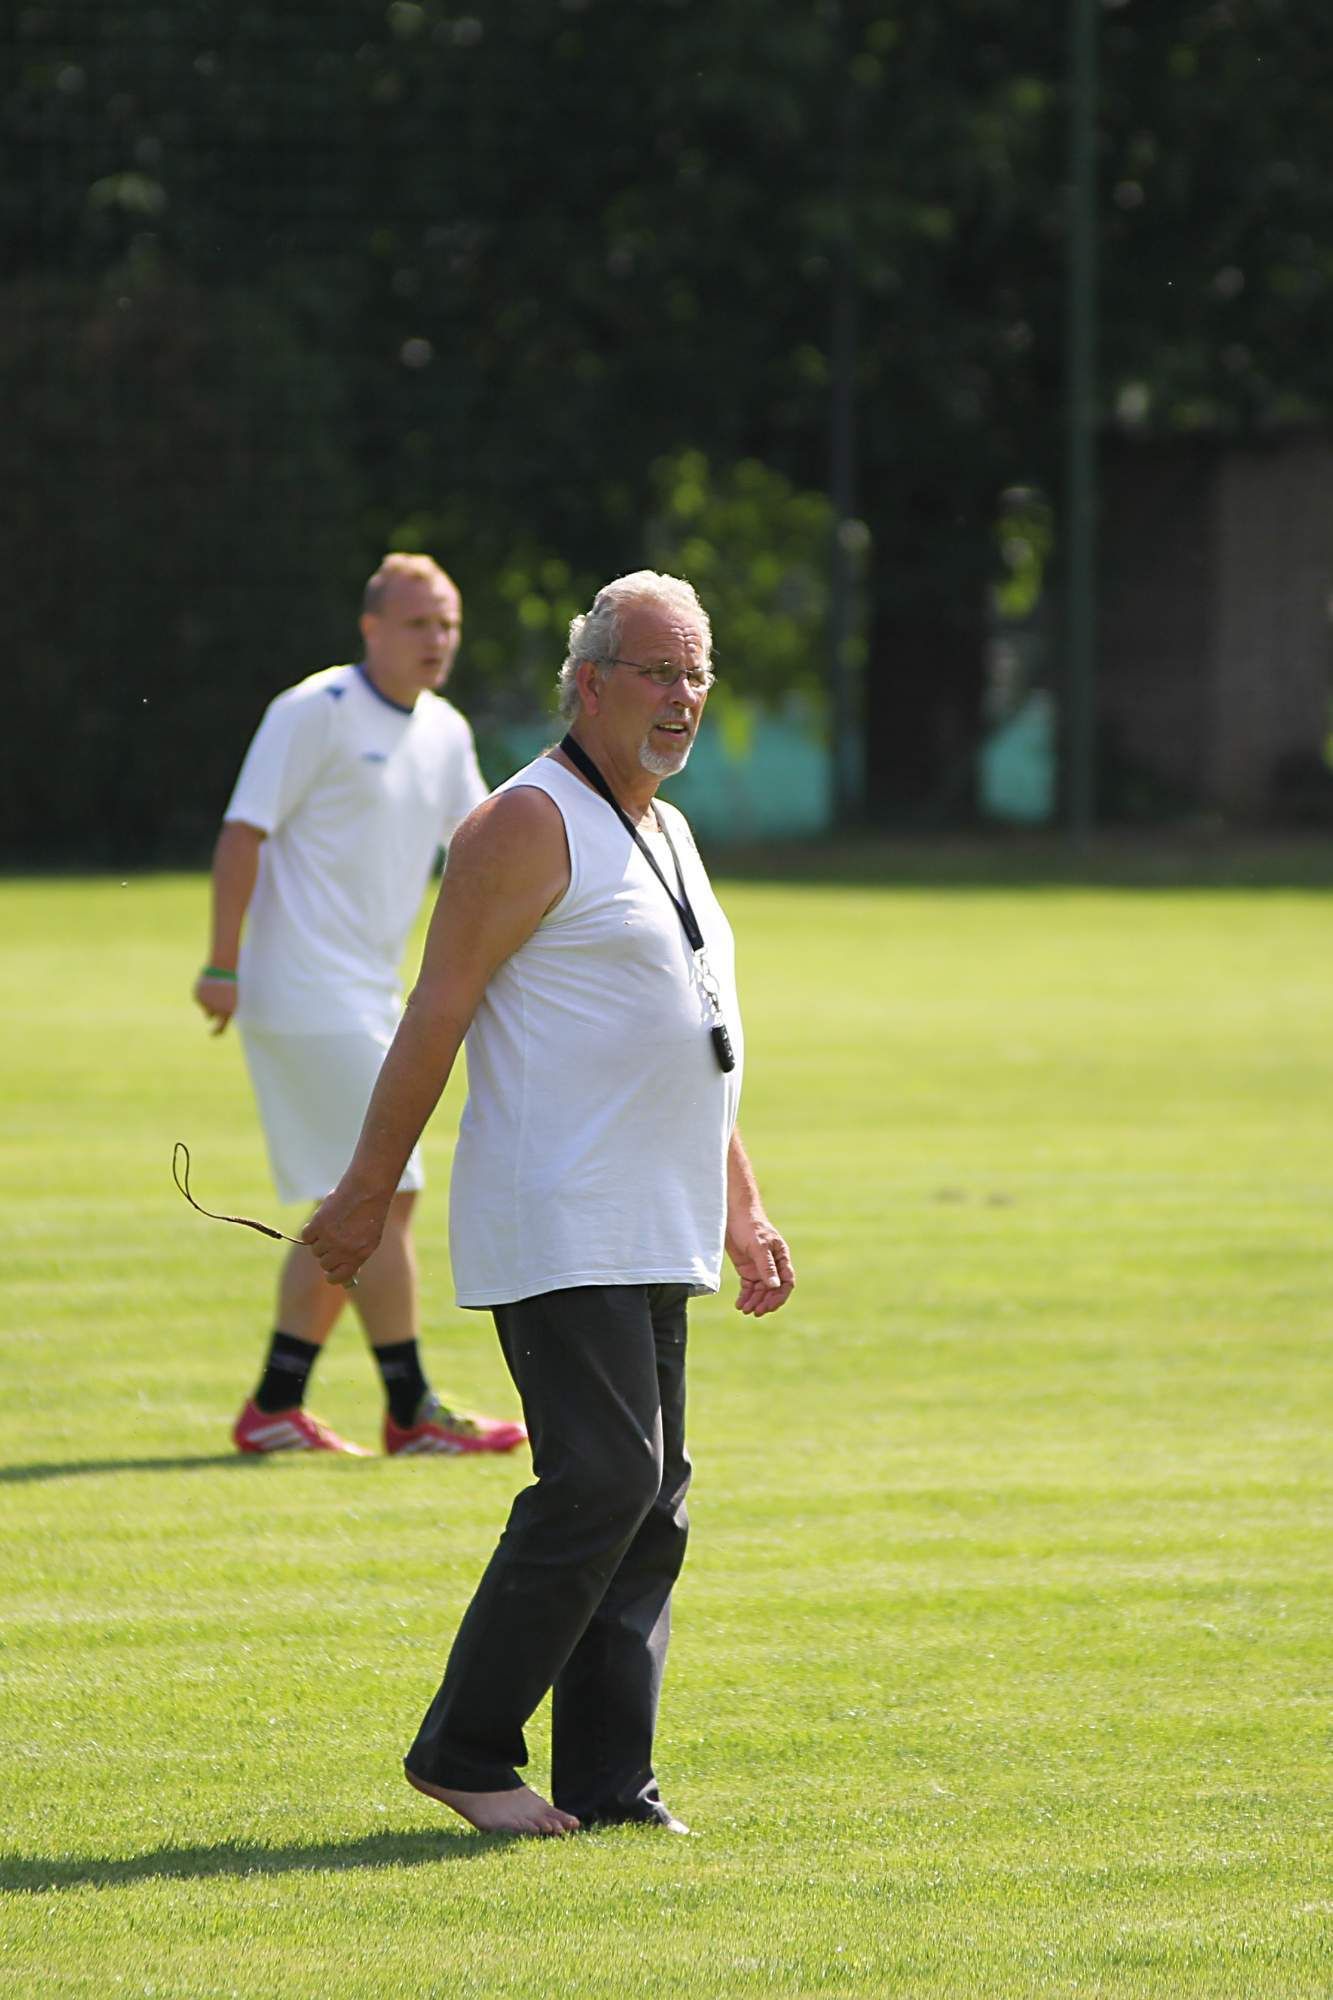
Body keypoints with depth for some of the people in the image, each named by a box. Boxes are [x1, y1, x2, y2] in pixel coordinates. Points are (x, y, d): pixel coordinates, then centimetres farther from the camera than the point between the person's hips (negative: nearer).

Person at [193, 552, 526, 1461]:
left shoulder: (446, 732, 13)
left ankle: (275, 1406, 15)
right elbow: (244, 832, -13)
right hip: (306, 1000, -9)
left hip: (368, 1000, 9)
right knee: (387, 1194, -10)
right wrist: (223, 965, -17)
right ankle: (411, 1412, -6)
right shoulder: (317, 713, -11)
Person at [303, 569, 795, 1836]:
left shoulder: (664, 833, 20)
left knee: (649, 1497, 5)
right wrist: (367, 1193, -13)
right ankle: (464, 1752, -6)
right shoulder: (532, 826, -9)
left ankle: (608, 1782, 8)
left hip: (650, 1238, 9)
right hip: (554, 1231, -9)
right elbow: (439, 1009, -11)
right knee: (602, 1476, -15)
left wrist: (740, 1210, 25)